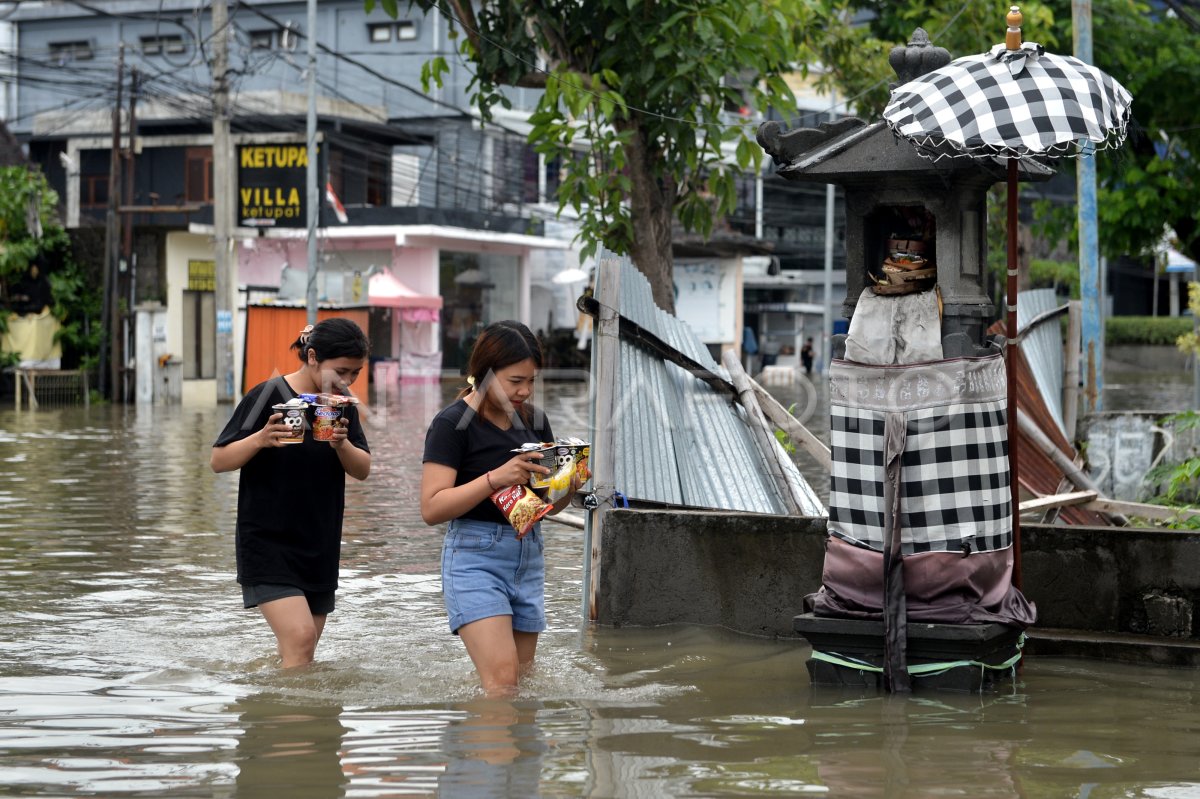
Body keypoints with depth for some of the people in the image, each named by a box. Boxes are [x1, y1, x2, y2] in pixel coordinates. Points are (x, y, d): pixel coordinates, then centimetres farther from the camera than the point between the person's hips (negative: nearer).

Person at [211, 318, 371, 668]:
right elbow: (219, 461, -9)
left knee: (298, 653, 11)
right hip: (268, 544, -6)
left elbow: (363, 470, 3)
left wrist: (342, 444, -18)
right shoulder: (269, 396, -10)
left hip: (320, 548, 6)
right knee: (300, 638, -20)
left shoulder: (342, 404, 7)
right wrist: (260, 440, -28)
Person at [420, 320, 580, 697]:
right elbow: (431, 508, -15)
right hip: (475, 557, -7)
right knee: (502, 680, -18)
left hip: (529, 556, 7)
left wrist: (568, 486, -4)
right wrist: (495, 478, -24)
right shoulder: (453, 423, -7)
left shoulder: (534, 420, 12)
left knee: (523, 681, 9)